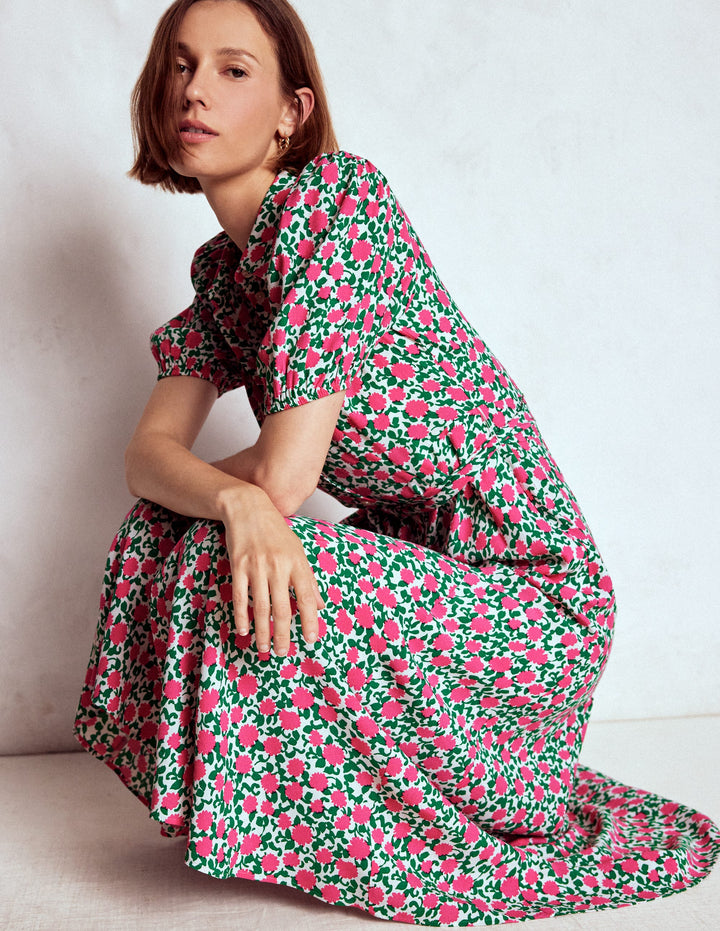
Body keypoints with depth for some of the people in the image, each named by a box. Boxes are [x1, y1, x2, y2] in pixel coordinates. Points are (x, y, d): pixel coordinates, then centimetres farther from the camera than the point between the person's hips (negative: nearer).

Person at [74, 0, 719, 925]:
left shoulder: (338, 198, -20)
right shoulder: (221, 266, 7)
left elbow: (287, 475, -26)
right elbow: (148, 450, -3)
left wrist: (197, 481, -3)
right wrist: (234, 500, -26)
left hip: (526, 583, -7)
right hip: (415, 553, 8)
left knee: (215, 563, -24)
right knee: (159, 537, -3)